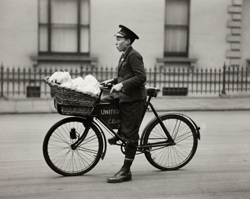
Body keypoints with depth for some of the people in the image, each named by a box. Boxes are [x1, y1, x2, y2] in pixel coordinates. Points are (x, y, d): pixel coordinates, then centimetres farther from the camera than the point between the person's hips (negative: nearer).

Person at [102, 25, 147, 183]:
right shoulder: (125, 56, 16)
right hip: (124, 97, 10)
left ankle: (126, 171, -1)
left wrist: (122, 84, -26)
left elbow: (141, 77, -22)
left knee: (131, 135, -6)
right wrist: (114, 81, 12)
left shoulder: (134, 55, -13)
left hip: (134, 99, -10)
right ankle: (120, 134, 29)